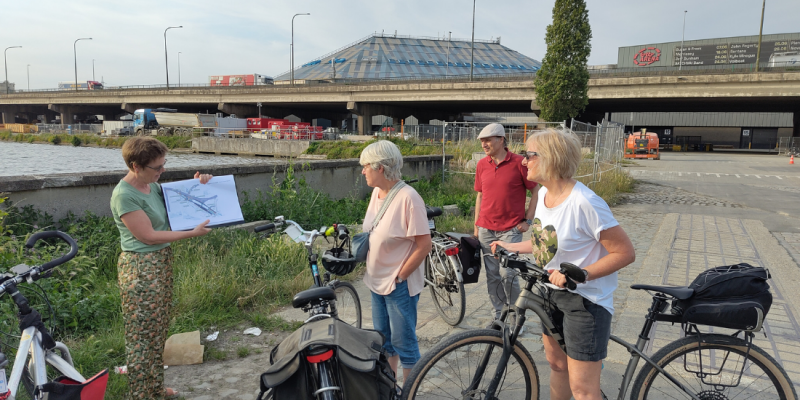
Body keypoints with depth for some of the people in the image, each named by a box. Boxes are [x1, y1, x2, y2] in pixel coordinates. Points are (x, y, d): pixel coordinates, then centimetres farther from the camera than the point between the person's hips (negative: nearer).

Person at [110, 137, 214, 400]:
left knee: (158, 331, 18)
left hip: (161, 264, 9)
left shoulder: (152, 185, 5)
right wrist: (193, 233, -17)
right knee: (142, 336, 2)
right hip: (141, 270, -9)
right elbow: (148, 236, -21)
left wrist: (195, 184, 5)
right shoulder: (124, 195, -20)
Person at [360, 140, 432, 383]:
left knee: (403, 343, 6)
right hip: (377, 281, 8)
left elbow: (424, 245, -22)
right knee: (383, 339, 21)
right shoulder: (377, 192, 2)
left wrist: (399, 276, -16)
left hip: (399, 286, -8)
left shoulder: (408, 198, -22)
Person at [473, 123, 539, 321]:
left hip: (510, 229, -4)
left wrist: (528, 220, -6)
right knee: (492, 274, 9)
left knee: (507, 273, -9)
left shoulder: (519, 162, -7)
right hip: (486, 229, 5)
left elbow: (535, 192, 0)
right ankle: (499, 315, 23)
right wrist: (476, 226, 12)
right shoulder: (482, 165, 6)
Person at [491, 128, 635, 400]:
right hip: (554, 291, 8)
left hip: (585, 300, -8)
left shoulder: (584, 203, -26)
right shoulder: (544, 193, 1)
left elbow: (625, 252, -22)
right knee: (556, 363, 23)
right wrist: (511, 247, 11)